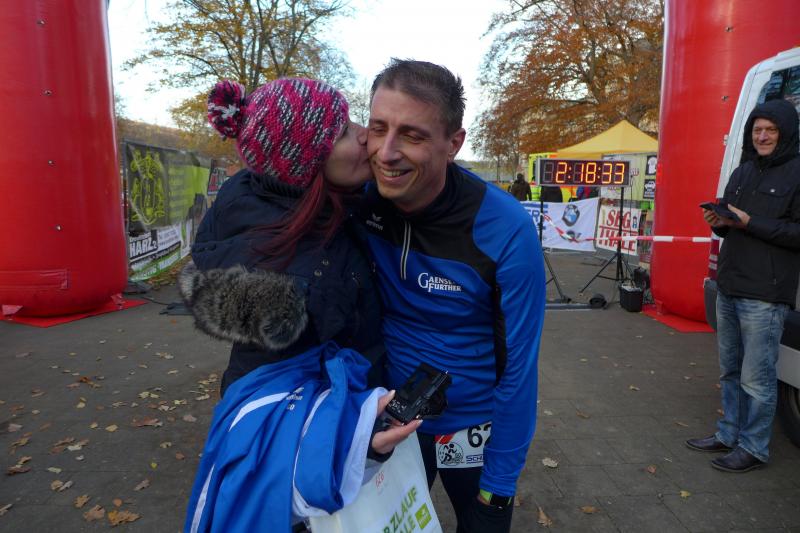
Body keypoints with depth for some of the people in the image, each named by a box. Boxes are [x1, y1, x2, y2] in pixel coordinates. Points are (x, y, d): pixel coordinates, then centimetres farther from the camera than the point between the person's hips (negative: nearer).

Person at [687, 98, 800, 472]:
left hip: (764, 295, -7)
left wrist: (749, 222, -18)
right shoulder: (743, 172, 16)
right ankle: (729, 435, 29)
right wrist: (720, 223, 1)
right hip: (728, 289, 7)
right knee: (730, 371, 16)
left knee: (756, 378, 0)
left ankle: (754, 448, 15)